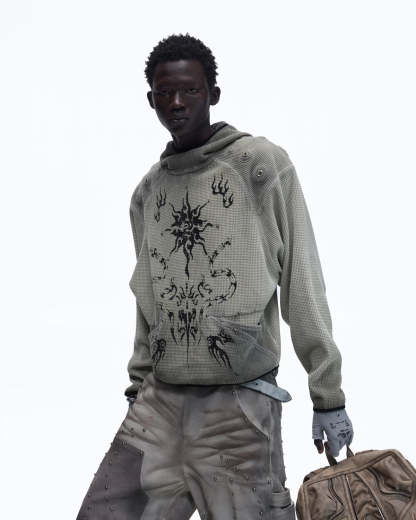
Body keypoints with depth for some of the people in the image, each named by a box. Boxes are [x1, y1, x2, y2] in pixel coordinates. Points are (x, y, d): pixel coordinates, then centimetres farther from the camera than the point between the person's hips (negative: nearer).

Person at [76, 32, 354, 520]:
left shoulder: (262, 164, -2)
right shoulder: (146, 191, 14)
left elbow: (302, 283, -4)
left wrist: (328, 394, -6)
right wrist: (139, 382, 15)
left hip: (240, 398, -4)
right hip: (159, 399, 5)